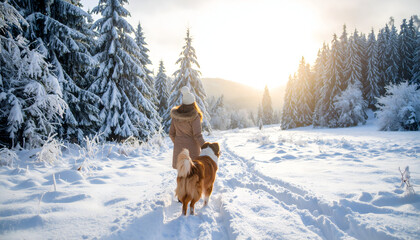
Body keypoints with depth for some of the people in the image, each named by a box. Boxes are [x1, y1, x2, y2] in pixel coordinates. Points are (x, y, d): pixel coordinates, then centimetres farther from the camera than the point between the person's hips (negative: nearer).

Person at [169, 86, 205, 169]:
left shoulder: (176, 114, -2)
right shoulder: (194, 116, -16)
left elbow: (171, 133, 4)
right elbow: (197, 135, -19)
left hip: (179, 148, 4)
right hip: (192, 149, -4)